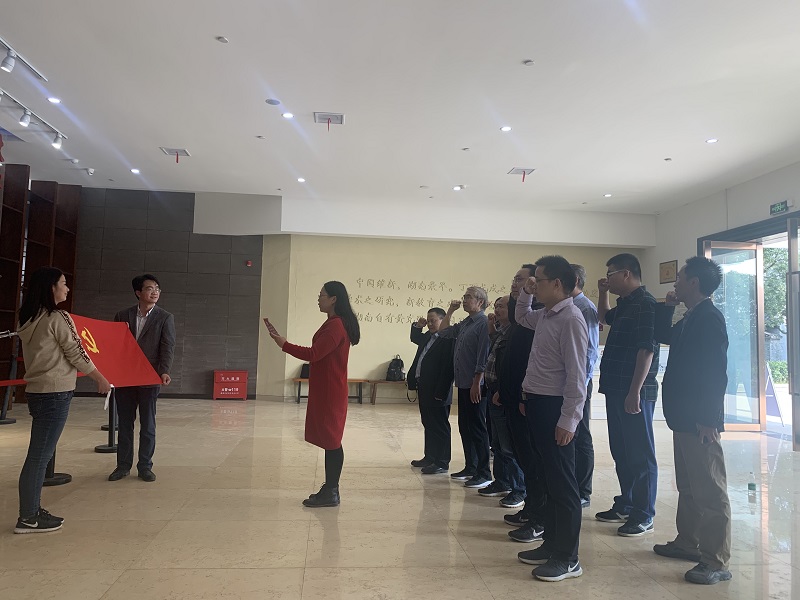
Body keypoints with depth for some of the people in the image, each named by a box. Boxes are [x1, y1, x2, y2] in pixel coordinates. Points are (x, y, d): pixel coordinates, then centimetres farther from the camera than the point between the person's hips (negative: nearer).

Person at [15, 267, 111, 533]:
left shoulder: (27, 319, 11)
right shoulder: (59, 318, -14)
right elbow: (77, 355, -10)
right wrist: (101, 380, 2)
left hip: (35, 390, 8)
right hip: (55, 393, -8)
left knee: (39, 454, 14)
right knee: (40, 455, -2)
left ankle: (33, 509, 21)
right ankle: (28, 518, 5)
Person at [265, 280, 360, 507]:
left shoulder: (336, 325, -18)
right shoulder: (334, 323, 16)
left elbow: (313, 354, -22)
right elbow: (319, 354, 15)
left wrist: (284, 345, -13)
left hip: (330, 392, -10)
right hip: (325, 390, 10)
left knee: (331, 439, -3)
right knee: (329, 439, 13)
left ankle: (331, 493, 5)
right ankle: (330, 489, 22)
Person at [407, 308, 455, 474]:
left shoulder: (448, 339, -17)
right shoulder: (428, 337, 12)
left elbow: (448, 367, -22)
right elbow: (415, 339, 34)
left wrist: (440, 392, -24)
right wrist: (417, 326, 13)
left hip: (437, 391, -10)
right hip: (424, 388, 10)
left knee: (439, 426, 0)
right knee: (428, 425, 18)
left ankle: (442, 462, 8)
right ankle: (430, 457, 30)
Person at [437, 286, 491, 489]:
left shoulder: (483, 323, -13)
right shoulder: (464, 324, 14)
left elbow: (483, 356, -18)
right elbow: (443, 332, 26)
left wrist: (476, 383, -19)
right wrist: (450, 310, 18)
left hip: (475, 385, -9)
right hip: (463, 384, 9)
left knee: (477, 428, -3)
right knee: (464, 426, 14)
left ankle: (484, 473, 5)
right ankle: (470, 467, 25)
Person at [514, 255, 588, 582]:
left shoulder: (571, 318, -16)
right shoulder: (545, 316, 10)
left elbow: (576, 375, -20)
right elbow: (521, 316, 35)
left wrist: (568, 420, -21)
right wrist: (525, 293, 16)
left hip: (555, 407, -9)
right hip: (537, 404, 9)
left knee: (562, 483, 1)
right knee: (549, 480, 17)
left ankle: (567, 558, 12)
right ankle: (551, 544, 29)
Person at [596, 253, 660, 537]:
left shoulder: (645, 304, -14)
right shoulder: (625, 303, 15)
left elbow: (647, 350, -21)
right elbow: (604, 317, 36)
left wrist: (635, 391, -24)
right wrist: (602, 293, 20)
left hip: (635, 392, -10)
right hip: (616, 389, 10)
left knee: (640, 454, 0)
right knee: (621, 450, 17)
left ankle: (643, 517, 9)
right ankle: (626, 505, 30)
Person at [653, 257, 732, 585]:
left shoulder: (709, 318, -16)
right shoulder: (690, 319, 13)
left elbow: (716, 373, -22)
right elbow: (663, 334, 31)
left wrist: (708, 420, -22)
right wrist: (668, 307, 16)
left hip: (700, 422, -10)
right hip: (684, 419, 10)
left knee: (710, 492, -2)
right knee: (687, 487, 19)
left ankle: (716, 562, 6)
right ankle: (688, 542, 32)